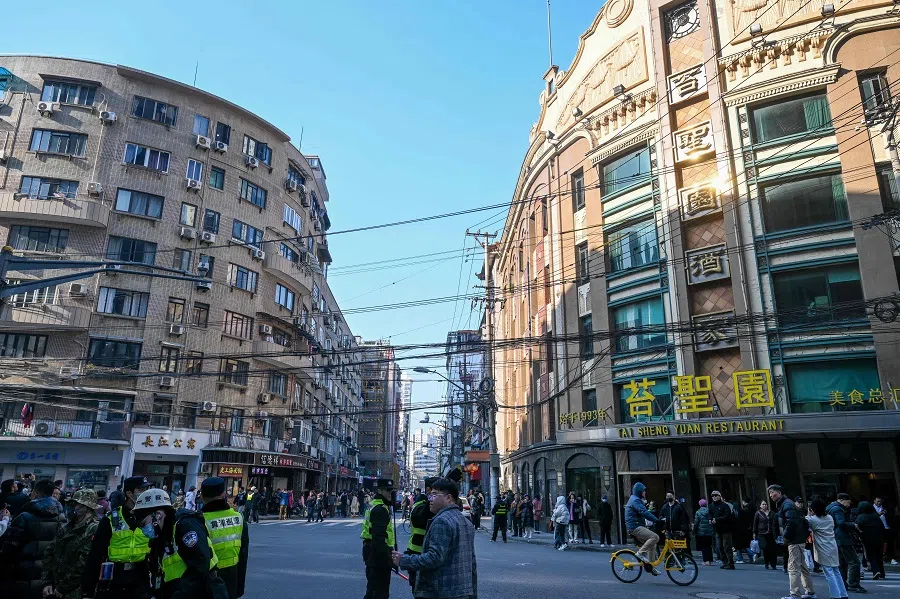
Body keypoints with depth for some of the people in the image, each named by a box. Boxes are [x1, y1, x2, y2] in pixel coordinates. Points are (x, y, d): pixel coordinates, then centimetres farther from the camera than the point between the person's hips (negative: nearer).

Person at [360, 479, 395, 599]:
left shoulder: (374, 505, 14)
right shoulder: (381, 509, -19)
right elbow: (379, 536, -26)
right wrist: (387, 557, -26)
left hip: (371, 552, 11)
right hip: (379, 552, -11)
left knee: (372, 588, 21)